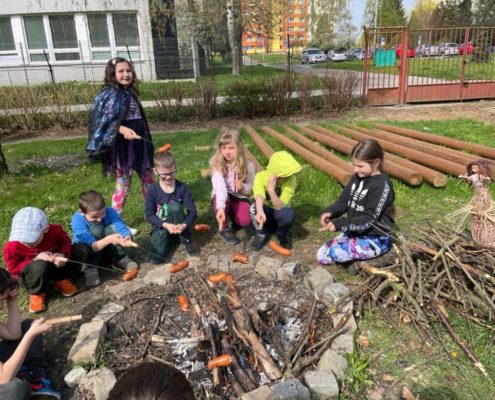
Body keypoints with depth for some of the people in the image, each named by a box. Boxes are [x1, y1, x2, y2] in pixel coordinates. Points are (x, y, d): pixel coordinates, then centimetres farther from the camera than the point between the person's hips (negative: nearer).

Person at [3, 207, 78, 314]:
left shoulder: (54, 230, -24)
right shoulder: (12, 247, -28)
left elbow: (66, 242, -5)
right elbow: (13, 269, -16)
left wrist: (63, 254, -28)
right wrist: (36, 259, -32)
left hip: (54, 267, 3)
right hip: (28, 275, -2)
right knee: (41, 266, -40)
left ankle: (61, 280, -1)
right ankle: (37, 293, -7)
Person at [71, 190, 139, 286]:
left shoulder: (109, 212, -21)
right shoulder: (78, 220, -29)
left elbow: (121, 226, -37)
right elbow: (93, 246, -38)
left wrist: (127, 237, -59)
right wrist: (109, 239, -56)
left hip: (105, 251, 3)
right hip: (88, 253, -2)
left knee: (113, 228, -30)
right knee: (96, 228, -34)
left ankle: (122, 259, -10)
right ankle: (90, 268, -17)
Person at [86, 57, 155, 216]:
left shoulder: (129, 93, 12)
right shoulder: (111, 94, -14)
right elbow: (106, 122, -21)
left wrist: (147, 144, 20)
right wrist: (123, 130, -37)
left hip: (137, 142, 9)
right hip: (122, 145, -9)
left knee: (148, 178, 17)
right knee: (123, 184, -4)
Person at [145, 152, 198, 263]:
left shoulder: (182, 187, -13)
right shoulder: (153, 190, -12)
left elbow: (192, 211, -15)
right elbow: (148, 215, -11)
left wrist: (184, 225, -35)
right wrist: (165, 225, -27)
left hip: (177, 225, -1)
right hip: (161, 226, 1)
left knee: (173, 206, -32)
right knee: (155, 259, -19)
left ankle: (187, 241, -14)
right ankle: (172, 238, 13)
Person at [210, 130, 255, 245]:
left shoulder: (247, 165, -14)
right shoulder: (216, 163, -19)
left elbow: (252, 188, -3)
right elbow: (219, 186, -36)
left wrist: (243, 187, -28)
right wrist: (221, 207, -52)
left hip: (239, 197, 1)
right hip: (221, 197, -1)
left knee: (245, 221, -26)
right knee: (223, 198, -37)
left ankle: (232, 213, 13)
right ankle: (224, 229, -9)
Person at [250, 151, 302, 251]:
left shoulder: (290, 179, -24)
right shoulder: (261, 176, -24)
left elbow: (280, 206, -31)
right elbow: (259, 196, -44)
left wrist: (271, 189, -46)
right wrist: (260, 211, -64)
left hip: (278, 214, 0)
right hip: (265, 210, 0)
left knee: (289, 213, -35)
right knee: (254, 208, -35)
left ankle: (282, 234, -1)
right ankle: (261, 233, -5)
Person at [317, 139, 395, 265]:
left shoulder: (382, 185, -22)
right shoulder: (357, 177, 2)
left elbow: (369, 220, -25)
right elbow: (344, 201, 7)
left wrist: (340, 224, -30)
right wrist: (330, 212, -14)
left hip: (375, 239, -8)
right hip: (354, 232, 8)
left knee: (336, 253, -27)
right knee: (322, 255, 1)